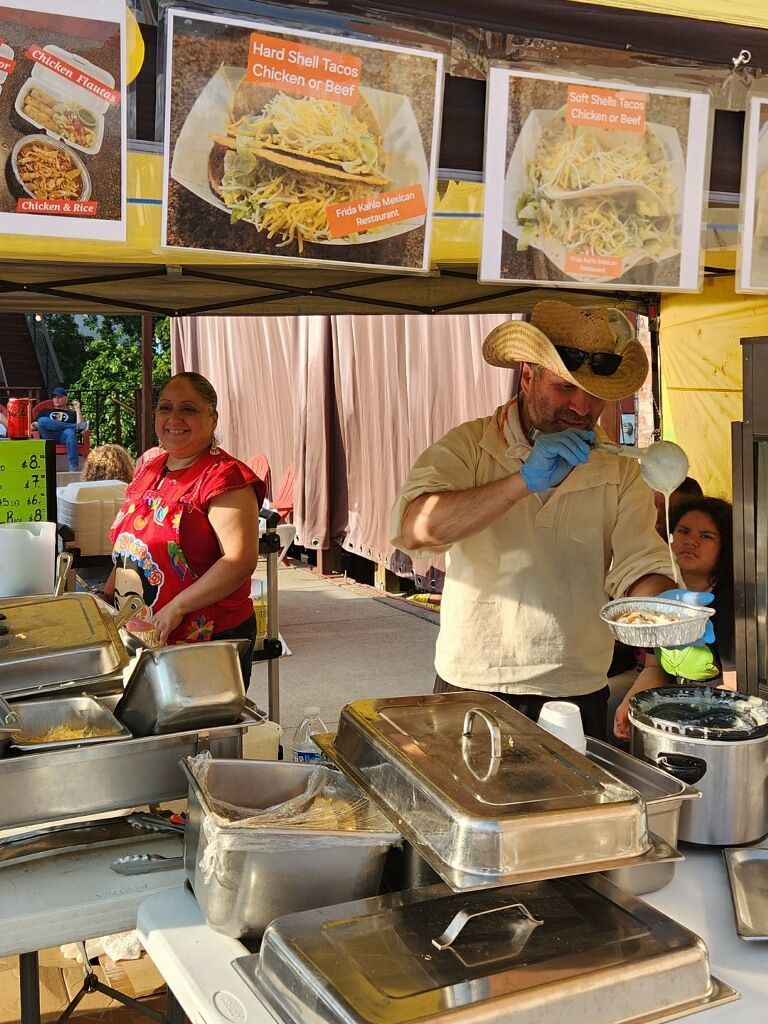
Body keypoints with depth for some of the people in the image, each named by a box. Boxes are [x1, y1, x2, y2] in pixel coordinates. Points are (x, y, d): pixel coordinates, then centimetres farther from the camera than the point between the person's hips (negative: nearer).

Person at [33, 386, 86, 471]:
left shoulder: (72, 413, 30)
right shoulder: (46, 412, 36)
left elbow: (81, 427, 10)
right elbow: (38, 423, 21)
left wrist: (77, 409, 11)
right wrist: (34, 425, -2)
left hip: (65, 437, -1)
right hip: (50, 436, 1)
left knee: (70, 431, -40)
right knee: (42, 420, -29)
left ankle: (74, 467, -49)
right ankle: (74, 426, -24)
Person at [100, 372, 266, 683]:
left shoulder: (224, 477, -15)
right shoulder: (149, 471, 10)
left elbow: (241, 560, -24)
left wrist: (176, 608, -25)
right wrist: (107, 597, 8)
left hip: (213, 642, -7)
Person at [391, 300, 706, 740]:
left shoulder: (619, 470, 2)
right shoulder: (469, 445, -6)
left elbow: (638, 566, -6)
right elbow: (414, 530, -23)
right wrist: (524, 481, -29)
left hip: (578, 692, 2)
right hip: (474, 687, -2)